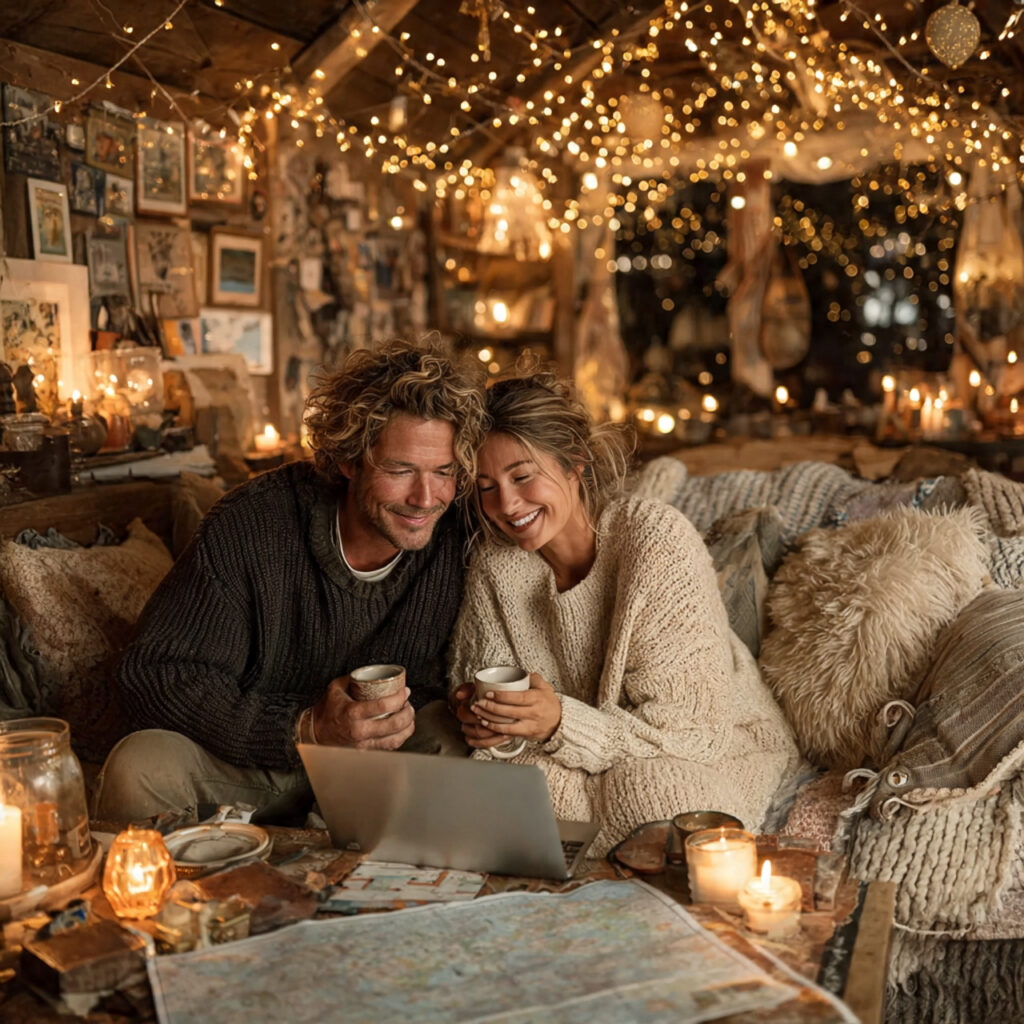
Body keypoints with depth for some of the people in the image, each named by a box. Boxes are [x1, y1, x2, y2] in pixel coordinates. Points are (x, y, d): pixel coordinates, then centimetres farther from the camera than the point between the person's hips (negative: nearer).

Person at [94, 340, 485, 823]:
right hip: (242, 759, -1)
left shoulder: (459, 538, -15)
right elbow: (153, 675, -23)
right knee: (138, 768, -30)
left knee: (457, 750, -27)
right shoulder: (251, 526, -22)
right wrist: (306, 728, -34)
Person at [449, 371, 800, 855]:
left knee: (648, 785, -35)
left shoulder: (655, 538, -23)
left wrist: (562, 724, -36)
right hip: (577, 752, 4)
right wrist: (483, 718, -21)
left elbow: (690, 728, -24)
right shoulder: (495, 564, -8)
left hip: (715, 747, -3)